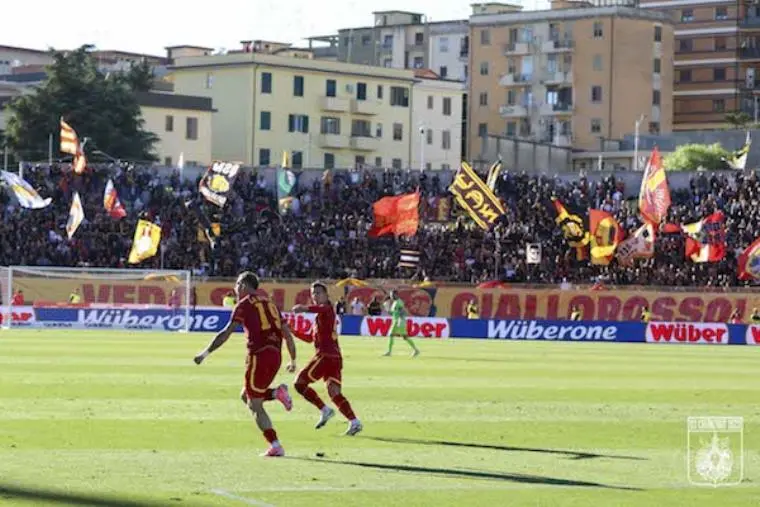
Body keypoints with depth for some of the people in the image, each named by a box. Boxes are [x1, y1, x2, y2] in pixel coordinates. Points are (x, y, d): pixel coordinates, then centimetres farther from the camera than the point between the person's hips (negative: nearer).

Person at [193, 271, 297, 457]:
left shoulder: (244, 305, 1)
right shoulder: (270, 304, 21)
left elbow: (226, 333, -6)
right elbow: (287, 334, 19)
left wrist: (205, 353, -3)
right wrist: (293, 360, 27)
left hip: (259, 356, -7)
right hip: (275, 356, 7)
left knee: (255, 405, 1)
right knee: (246, 396, 22)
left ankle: (275, 446, -7)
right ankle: (277, 393, -2)